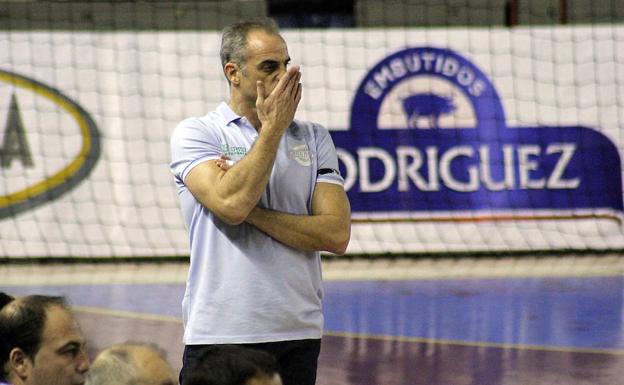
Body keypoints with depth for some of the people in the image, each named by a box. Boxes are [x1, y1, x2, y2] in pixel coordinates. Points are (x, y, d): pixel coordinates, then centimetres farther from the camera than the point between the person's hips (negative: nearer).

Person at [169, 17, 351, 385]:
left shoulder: (314, 138, 10)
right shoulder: (195, 134, 0)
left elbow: (336, 234, -2)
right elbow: (231, 203, -18)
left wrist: (252, 212, -10)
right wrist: (273, 127, -9)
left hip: (299, 334, 3)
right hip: (220, 334, -3)